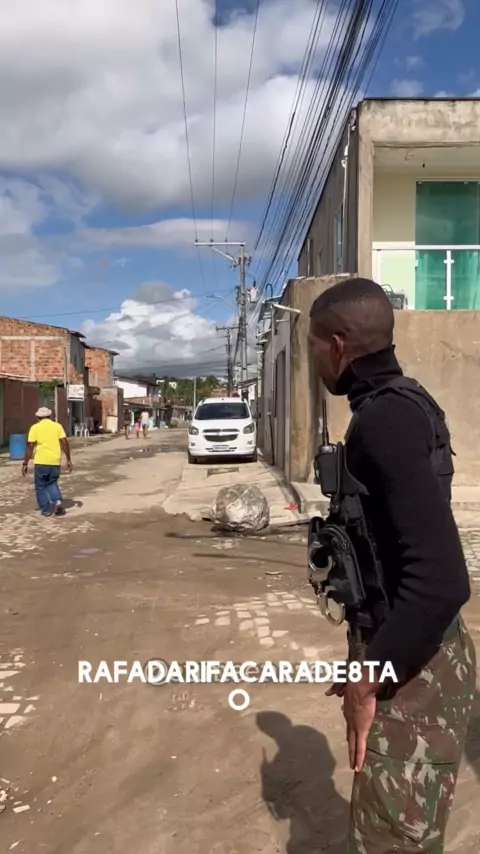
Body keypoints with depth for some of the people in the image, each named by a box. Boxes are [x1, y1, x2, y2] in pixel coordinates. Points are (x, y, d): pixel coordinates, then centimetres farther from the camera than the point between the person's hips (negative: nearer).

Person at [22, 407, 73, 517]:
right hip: (55, 461, 3)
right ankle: (57, 501, -1)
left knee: (40, 486, 12)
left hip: (41, 462, -3)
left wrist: (25, 463, 0)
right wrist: (68, 460, 4)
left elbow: (30, 447, -4)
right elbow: (64, 443, -1)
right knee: (52, 483, 21)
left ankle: (46, 509, 12)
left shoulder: (35, 427, 0)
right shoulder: (57, 426, 6)